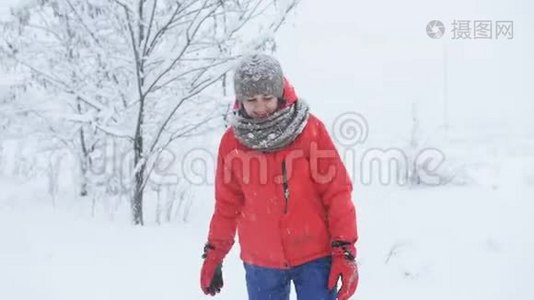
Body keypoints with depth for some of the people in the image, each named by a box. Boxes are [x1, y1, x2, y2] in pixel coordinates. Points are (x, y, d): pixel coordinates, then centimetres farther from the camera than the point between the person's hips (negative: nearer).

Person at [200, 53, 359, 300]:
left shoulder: (311, 130, -8)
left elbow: (337, 192, -6)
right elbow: (227, 204, 10)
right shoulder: (232, 141, 0)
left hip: (314, 257, -2)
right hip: (261, 262, 3)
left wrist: (344, 251, -10)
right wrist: (214, 253, 12)